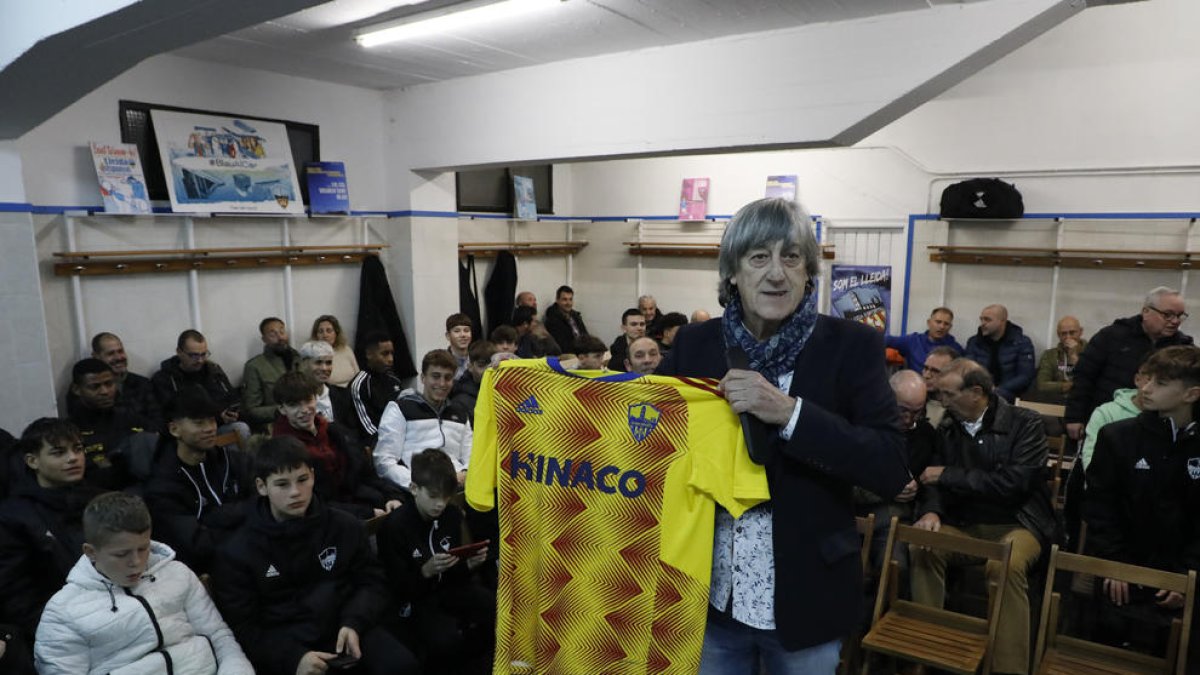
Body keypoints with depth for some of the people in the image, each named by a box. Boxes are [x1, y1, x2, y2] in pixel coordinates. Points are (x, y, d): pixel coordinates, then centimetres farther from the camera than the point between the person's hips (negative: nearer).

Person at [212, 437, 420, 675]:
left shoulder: (345, 527, 7)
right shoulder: (236, 553, 1)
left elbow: (373, 582, 10)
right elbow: (242, 627, -3)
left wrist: (354, 623, -11)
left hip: (344, 626, 2)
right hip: (284, 644, -1)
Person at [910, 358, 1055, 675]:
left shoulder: (1025, 423, -6)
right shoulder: (949, 428, 9)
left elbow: (1014, 482, -19)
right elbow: (934, 480, 6)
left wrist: (948, 476, -14)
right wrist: (932, 510, -18)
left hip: (1016, 523, -4)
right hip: (964, 524, 4)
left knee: (1007, 566, -36)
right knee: (923, 547, -26)